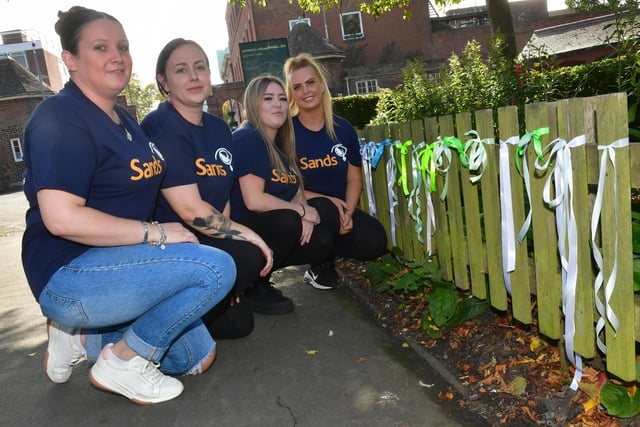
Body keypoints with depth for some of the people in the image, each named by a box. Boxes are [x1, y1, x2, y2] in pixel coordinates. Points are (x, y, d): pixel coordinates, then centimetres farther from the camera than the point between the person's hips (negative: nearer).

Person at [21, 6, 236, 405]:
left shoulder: (124, 119, 13)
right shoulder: (60, 119, -15)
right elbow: (61, 217, -26)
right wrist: (154, 233, -22)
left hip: (116, 264, 9)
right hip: (69, 274, -9)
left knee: (199, 358, 11)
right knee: (216, 267, -25)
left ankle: (83, 336, 16)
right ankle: (122, 361, -7)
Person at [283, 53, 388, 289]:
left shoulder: (343, 128, 2)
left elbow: (354, 178, 4)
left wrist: (348, 212, -14)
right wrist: (326, 200, -19)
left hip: (339, 209, 4)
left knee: (375, 241, -21)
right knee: (325, 212, -37)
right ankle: (321, 266, -3)